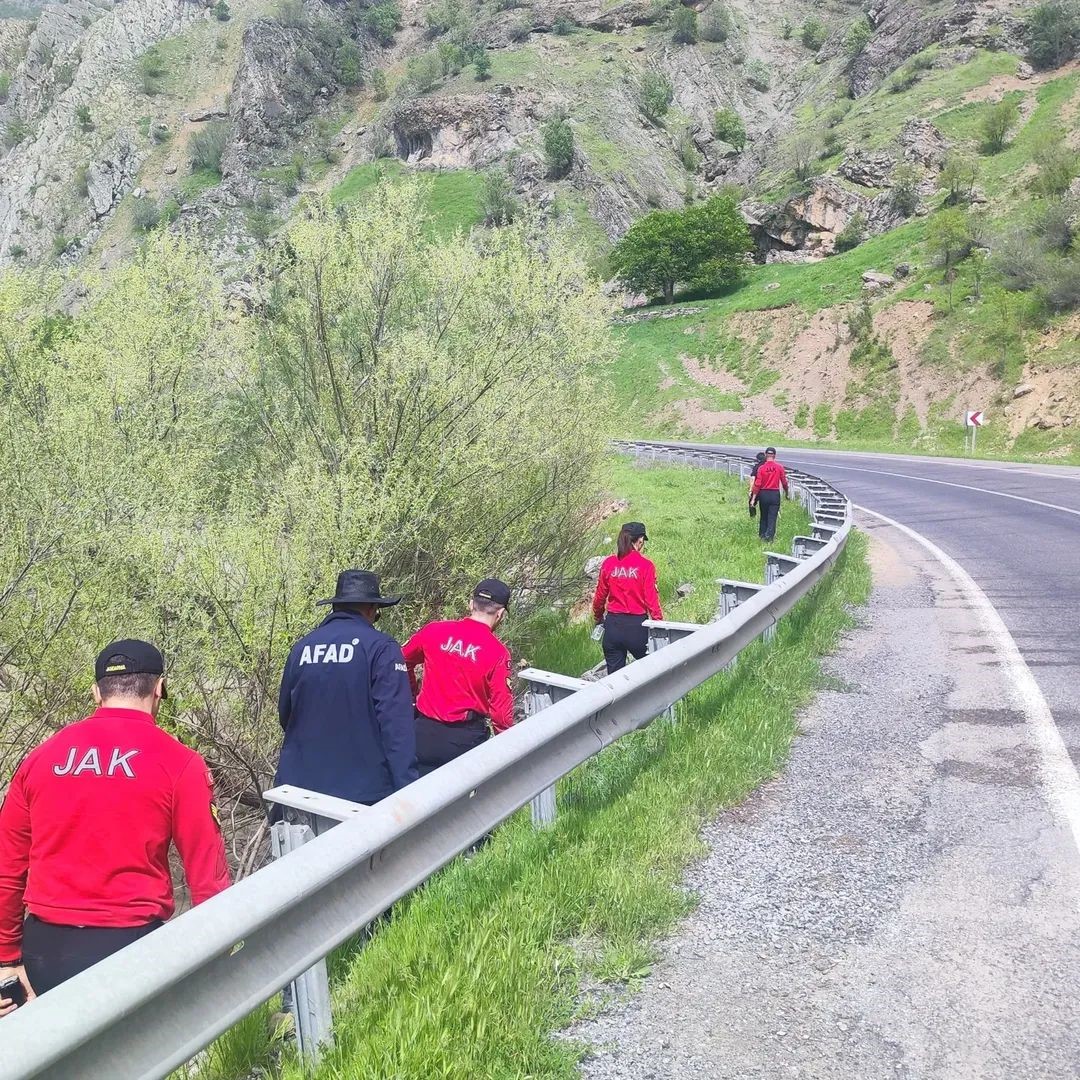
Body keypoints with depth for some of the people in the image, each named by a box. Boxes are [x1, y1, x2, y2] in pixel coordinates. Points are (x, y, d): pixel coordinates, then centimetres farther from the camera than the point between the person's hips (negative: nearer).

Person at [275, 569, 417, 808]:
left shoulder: (302, 647, 5)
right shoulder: (381, 648, -9)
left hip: (299, 788, 4)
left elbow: (285, 715, 15)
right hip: (363, 791, -4)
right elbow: (396, 723, -17)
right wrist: (407, 788, -18)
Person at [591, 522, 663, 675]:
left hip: (612, 625, 3)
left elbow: (600, 596, 8)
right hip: (637, 626, -3)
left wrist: (598, 618, 26)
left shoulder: (608, 563, 0)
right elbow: (651, 599, -10)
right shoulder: (645, 566, -10)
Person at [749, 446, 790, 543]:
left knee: (763, 516, 15)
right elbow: (784, 482, -1)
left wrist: (753, 498, -4)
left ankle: (762, 535, 21)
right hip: (775, 494, -1)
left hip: (763, 494, 1)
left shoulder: (761, 468, -6)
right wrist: (787, 493, 16)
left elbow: (757, 484, -8)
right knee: (772, 517, 1)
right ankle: (769, 535, -10)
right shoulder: (779, 467, -6)